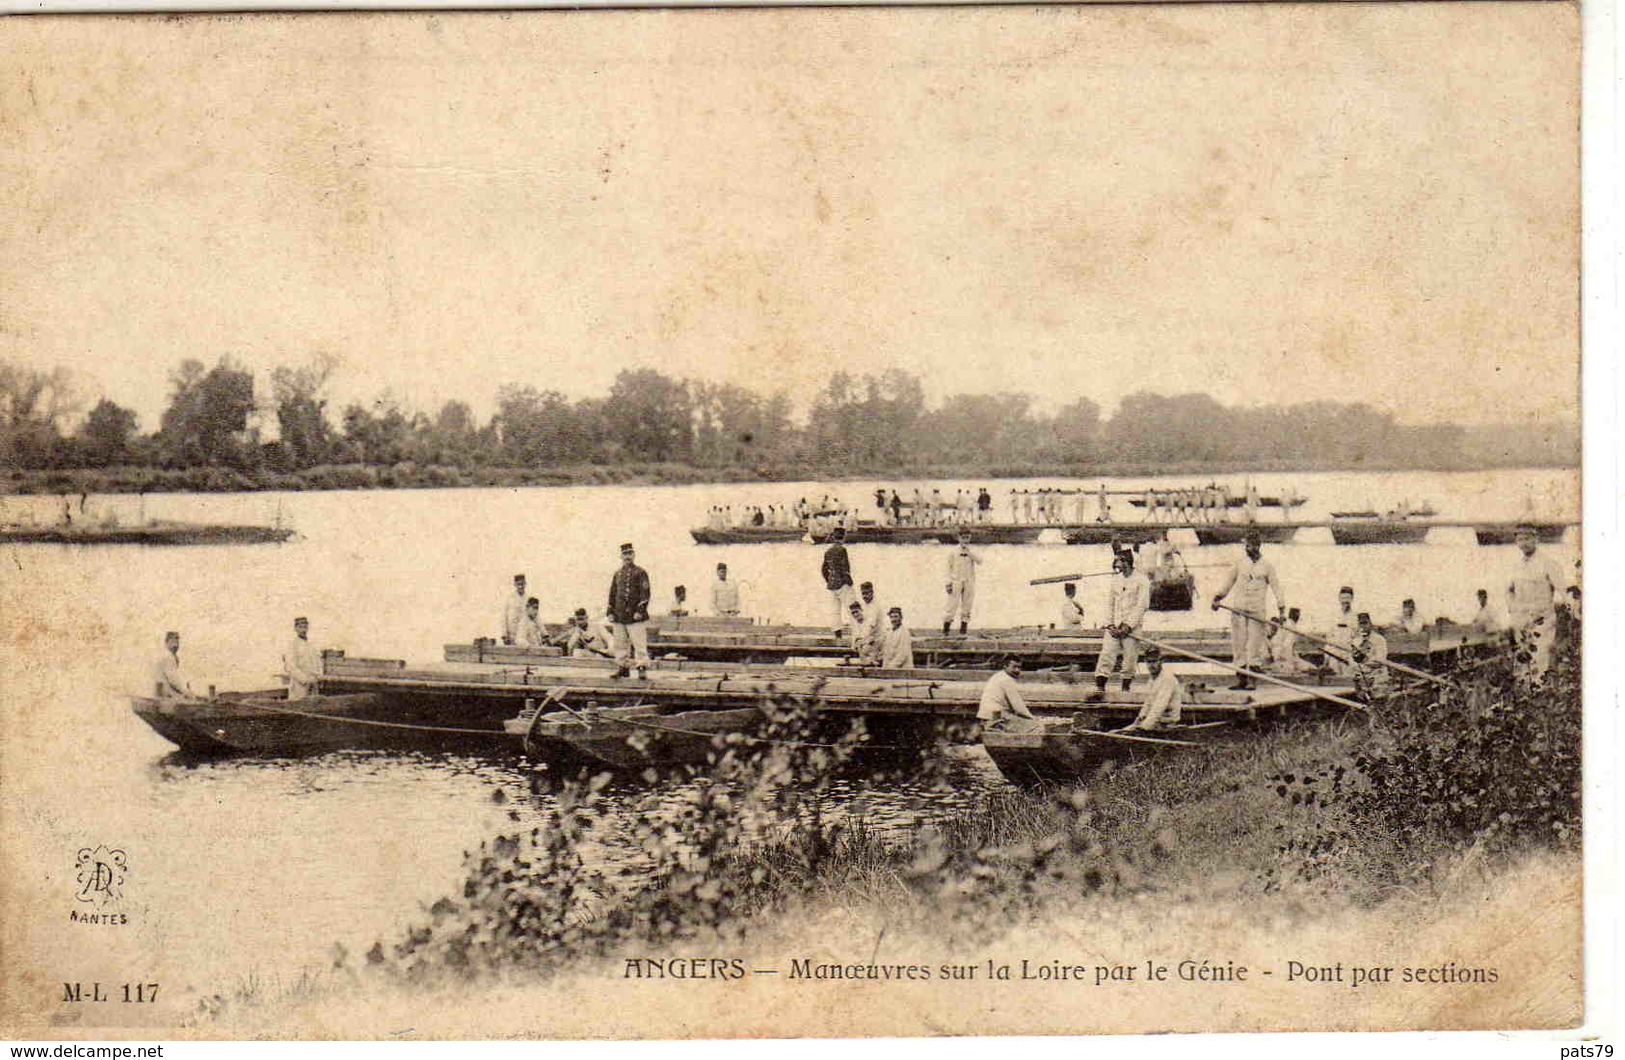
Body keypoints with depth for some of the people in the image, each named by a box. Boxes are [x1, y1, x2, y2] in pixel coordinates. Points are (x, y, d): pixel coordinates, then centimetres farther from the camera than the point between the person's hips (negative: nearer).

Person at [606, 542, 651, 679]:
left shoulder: (640, 573, 0)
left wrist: (640, 610, -15)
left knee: (639, 643, -8)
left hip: (635, 616, -6)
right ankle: (622, 667, 18)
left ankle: (642, 668, -8)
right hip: (619, 616, 6)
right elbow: (612, 594, 20)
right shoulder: (618, 574, 17)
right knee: (620, 643, 9)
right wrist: (610, 612, 11)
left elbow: (645, 594, -7)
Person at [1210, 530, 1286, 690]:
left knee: (1255, 645, -5)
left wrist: (1281, 609, -3)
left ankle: (1251, 680, -2)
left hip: (1257, 612, -2)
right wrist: (1217, 598, 2)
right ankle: (1241, 678, 4)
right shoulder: (1239, 564, 11)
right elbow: (1228, 582, 14)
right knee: (1239, 644, 0)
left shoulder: (1267, 566, 5)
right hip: (1238, 610, 2)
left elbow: (1276, 587, 4)